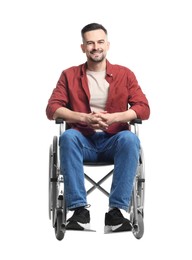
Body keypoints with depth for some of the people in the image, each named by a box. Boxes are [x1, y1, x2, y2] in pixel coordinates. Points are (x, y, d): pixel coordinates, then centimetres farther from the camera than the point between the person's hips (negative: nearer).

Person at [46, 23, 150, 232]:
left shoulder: (125, 74, 9)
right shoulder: (69, 75, 10)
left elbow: (144, 109, 0)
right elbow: (52, 109, -1)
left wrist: (112, 117, -18)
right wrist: (85, 118, -18)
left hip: (113, 141, 0)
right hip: (83, 141, 0)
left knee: (130, 138, -34)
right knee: (67, 136, -34)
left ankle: (117, 210, -34)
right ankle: (79, 209, -35)